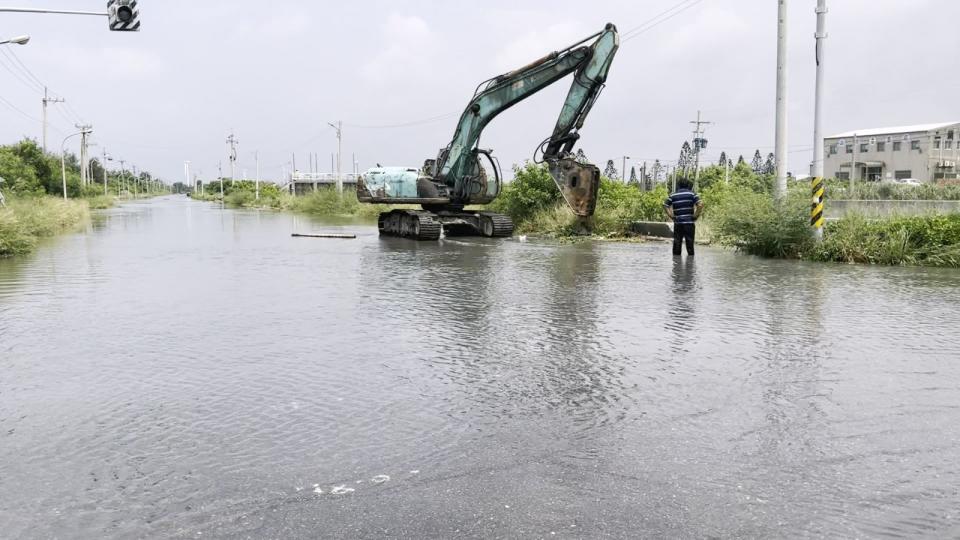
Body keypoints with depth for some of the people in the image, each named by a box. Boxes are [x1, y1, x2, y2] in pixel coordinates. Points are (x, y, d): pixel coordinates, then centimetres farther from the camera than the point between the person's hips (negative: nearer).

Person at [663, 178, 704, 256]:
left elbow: (665, 205, 2)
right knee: (690, 243, 4)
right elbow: (700, 204, -13)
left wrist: (671, 216, 2)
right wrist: (696, 215, -5)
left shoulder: (673, 195, 7)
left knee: (677, 243, 8)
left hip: (677, 223, 2)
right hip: (689, 222, -2)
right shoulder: (692, 194, -1)